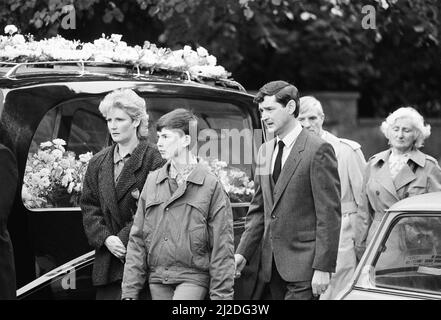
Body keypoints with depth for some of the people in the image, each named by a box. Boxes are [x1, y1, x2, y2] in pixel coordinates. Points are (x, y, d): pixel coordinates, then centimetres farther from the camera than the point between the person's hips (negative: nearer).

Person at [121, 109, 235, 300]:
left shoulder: (210, 185, -4)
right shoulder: (152, 181, 9)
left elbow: (222, 247, -5)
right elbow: (137, 239, 9)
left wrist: (221, 295, -9)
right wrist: (130, 291, 3)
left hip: (192, 279, -5)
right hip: (158, 280, 5)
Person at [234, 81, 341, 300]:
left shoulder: (318, 150, -9)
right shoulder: (265, 151, 15)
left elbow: (329, 214, -12)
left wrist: (323, 268, -16)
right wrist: (243, 253, 7)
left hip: (303, 266, -7)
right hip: (271, 265, 7)